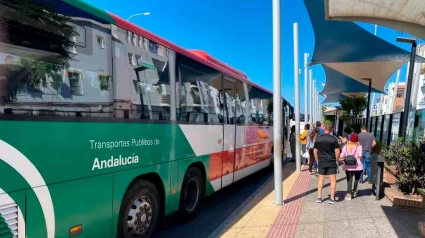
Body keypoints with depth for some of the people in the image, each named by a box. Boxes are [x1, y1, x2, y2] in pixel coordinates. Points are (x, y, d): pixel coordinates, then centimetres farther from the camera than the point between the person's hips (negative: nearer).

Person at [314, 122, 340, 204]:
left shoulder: (318, 138, -2)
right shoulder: (334, 139, -9)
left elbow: (315, 151, 4)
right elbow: (337, 152, -8)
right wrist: (336, 160, 6)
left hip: (321, 163, 2)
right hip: (331, 163, -2)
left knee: (321, 179, 12)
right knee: (333, 180, 6)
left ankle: (319, 197, 13)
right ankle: (332, 198, 8)